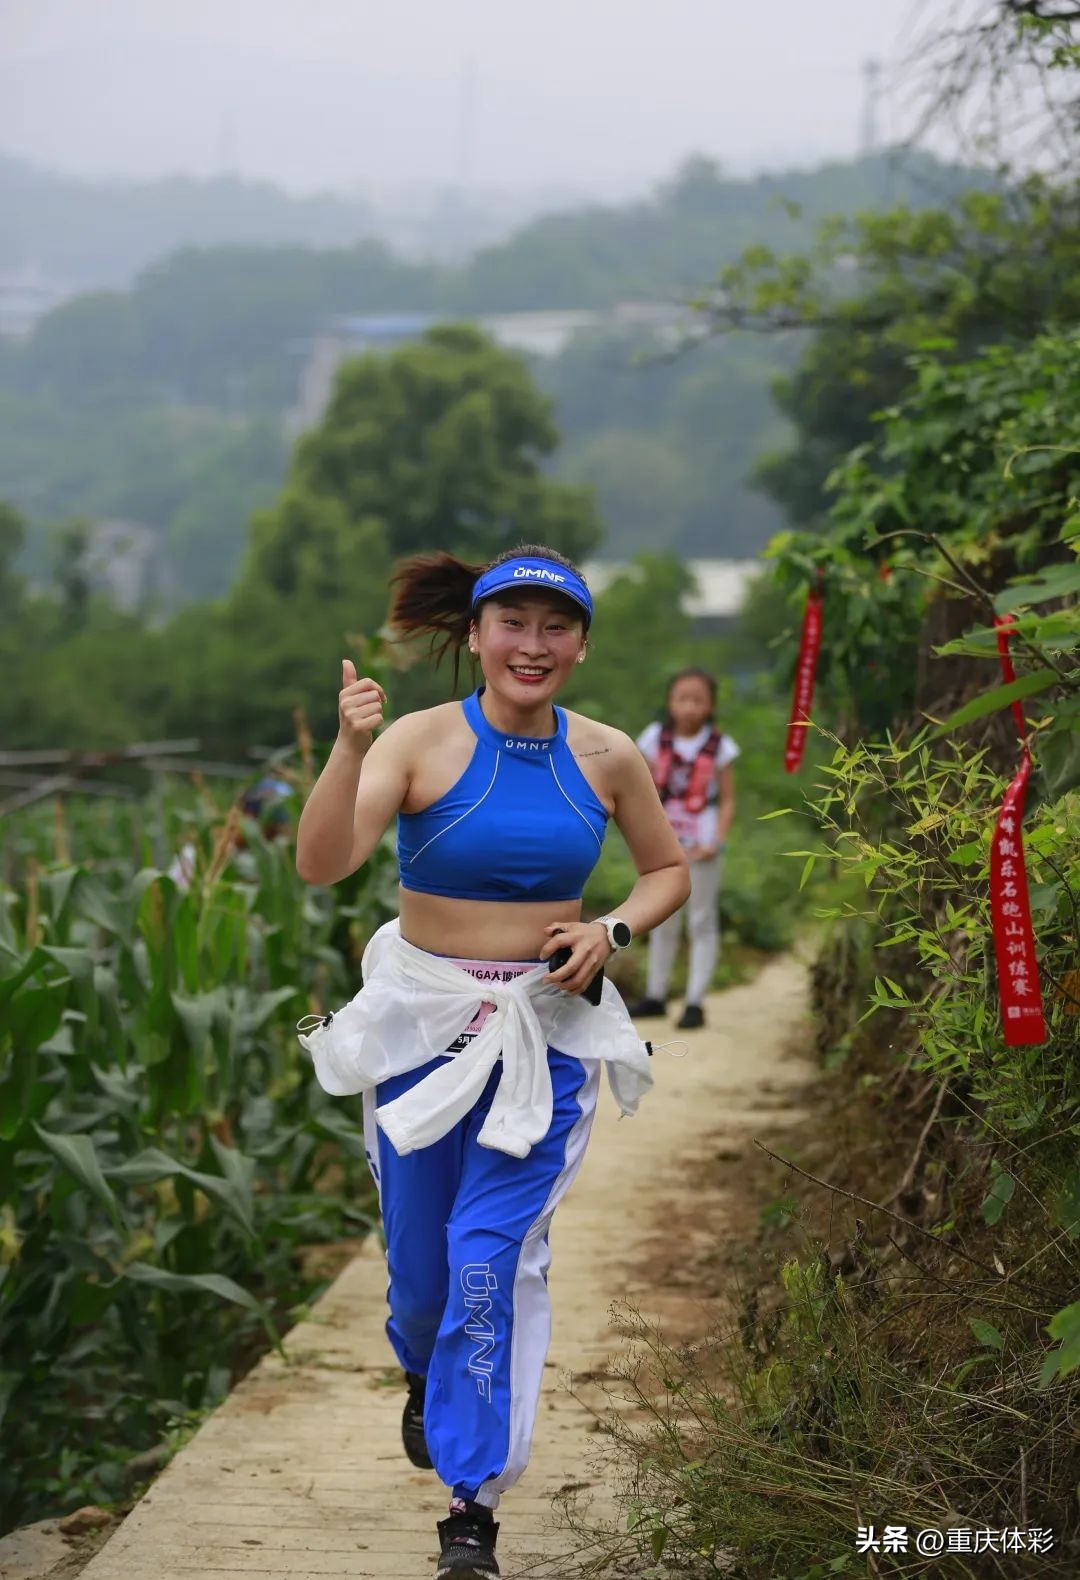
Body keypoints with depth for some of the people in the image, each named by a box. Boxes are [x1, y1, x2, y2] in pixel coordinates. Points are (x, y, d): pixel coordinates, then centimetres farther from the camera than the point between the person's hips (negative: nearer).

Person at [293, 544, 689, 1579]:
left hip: (545, 1031, 0)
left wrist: (612, 932, -5)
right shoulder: (422, 740, -11)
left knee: (491, 1257, -11)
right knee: (418, 1254, 12)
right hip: (422, 1021, 0)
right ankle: (425, 1378, 49)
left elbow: (668, 870, 15)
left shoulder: (605, 758, -1)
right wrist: (349, 748, -40)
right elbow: (320, 864, -24)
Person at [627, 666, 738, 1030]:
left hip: (701, 847, -3)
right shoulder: (657, 738, -1)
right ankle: (656, 995, 25)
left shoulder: (718, 746, -7)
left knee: (701, 921, 3)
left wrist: (715, 842, -15)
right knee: (662, 921, 14)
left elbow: (727, 800, -4)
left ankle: (695, 1002, 6)